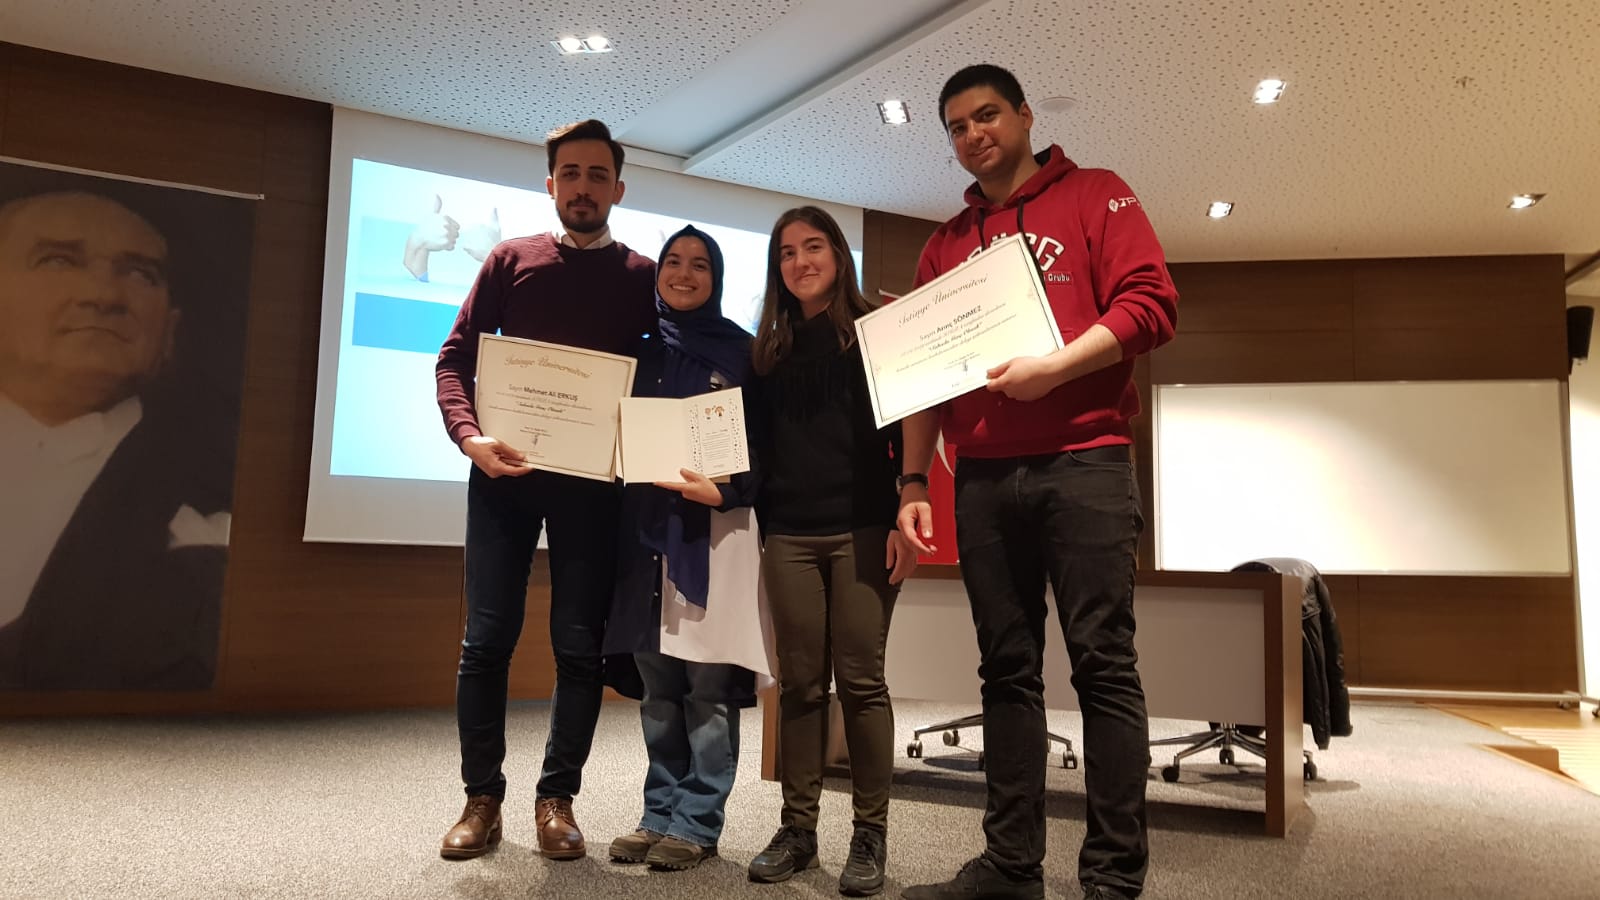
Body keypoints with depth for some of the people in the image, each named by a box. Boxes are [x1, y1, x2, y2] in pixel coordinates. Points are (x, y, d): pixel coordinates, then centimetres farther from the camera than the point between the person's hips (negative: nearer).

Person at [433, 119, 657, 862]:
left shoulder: (644, 277, 9)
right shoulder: (510, 260, 9)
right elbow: (455, 359, 4)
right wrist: (469, 436, -15)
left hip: (593, 480, 0)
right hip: (506, 471, 1)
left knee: (580, 646, 2)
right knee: (487, 639, 2)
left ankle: (556, 798, 16)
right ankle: (482, 798, 16)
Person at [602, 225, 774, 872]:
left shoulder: (741, 351, 5)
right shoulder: (642, 351, 17)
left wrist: (725, 491, -17)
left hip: (715, 531, -4)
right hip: (647, 528, 4)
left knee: (708, 684, -4)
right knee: (656, 684, 7)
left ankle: (697, 824, 7)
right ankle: (660, 815, 19)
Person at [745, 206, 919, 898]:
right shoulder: (768, 349, 16)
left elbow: (904, 430, -2)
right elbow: (758, 444, 15)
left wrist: (904, 519, -11)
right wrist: (756, 522, 7)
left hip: (862, 530, -3)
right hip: (788, 536, 3)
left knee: (860, 681, -2)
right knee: (799, 684, 4)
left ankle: (870, 835, 7)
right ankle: (797, 828, 14)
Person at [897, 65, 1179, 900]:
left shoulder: (1095, 196, 8)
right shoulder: (944, 246, 19)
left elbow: (1151, 303, -5)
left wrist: (1054, 367, -17)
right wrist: (914, 479, 7)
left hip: (1082, 463, -4)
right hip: (983, 478, 5)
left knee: (1102, 663, -4)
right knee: (1008, 670, 6)